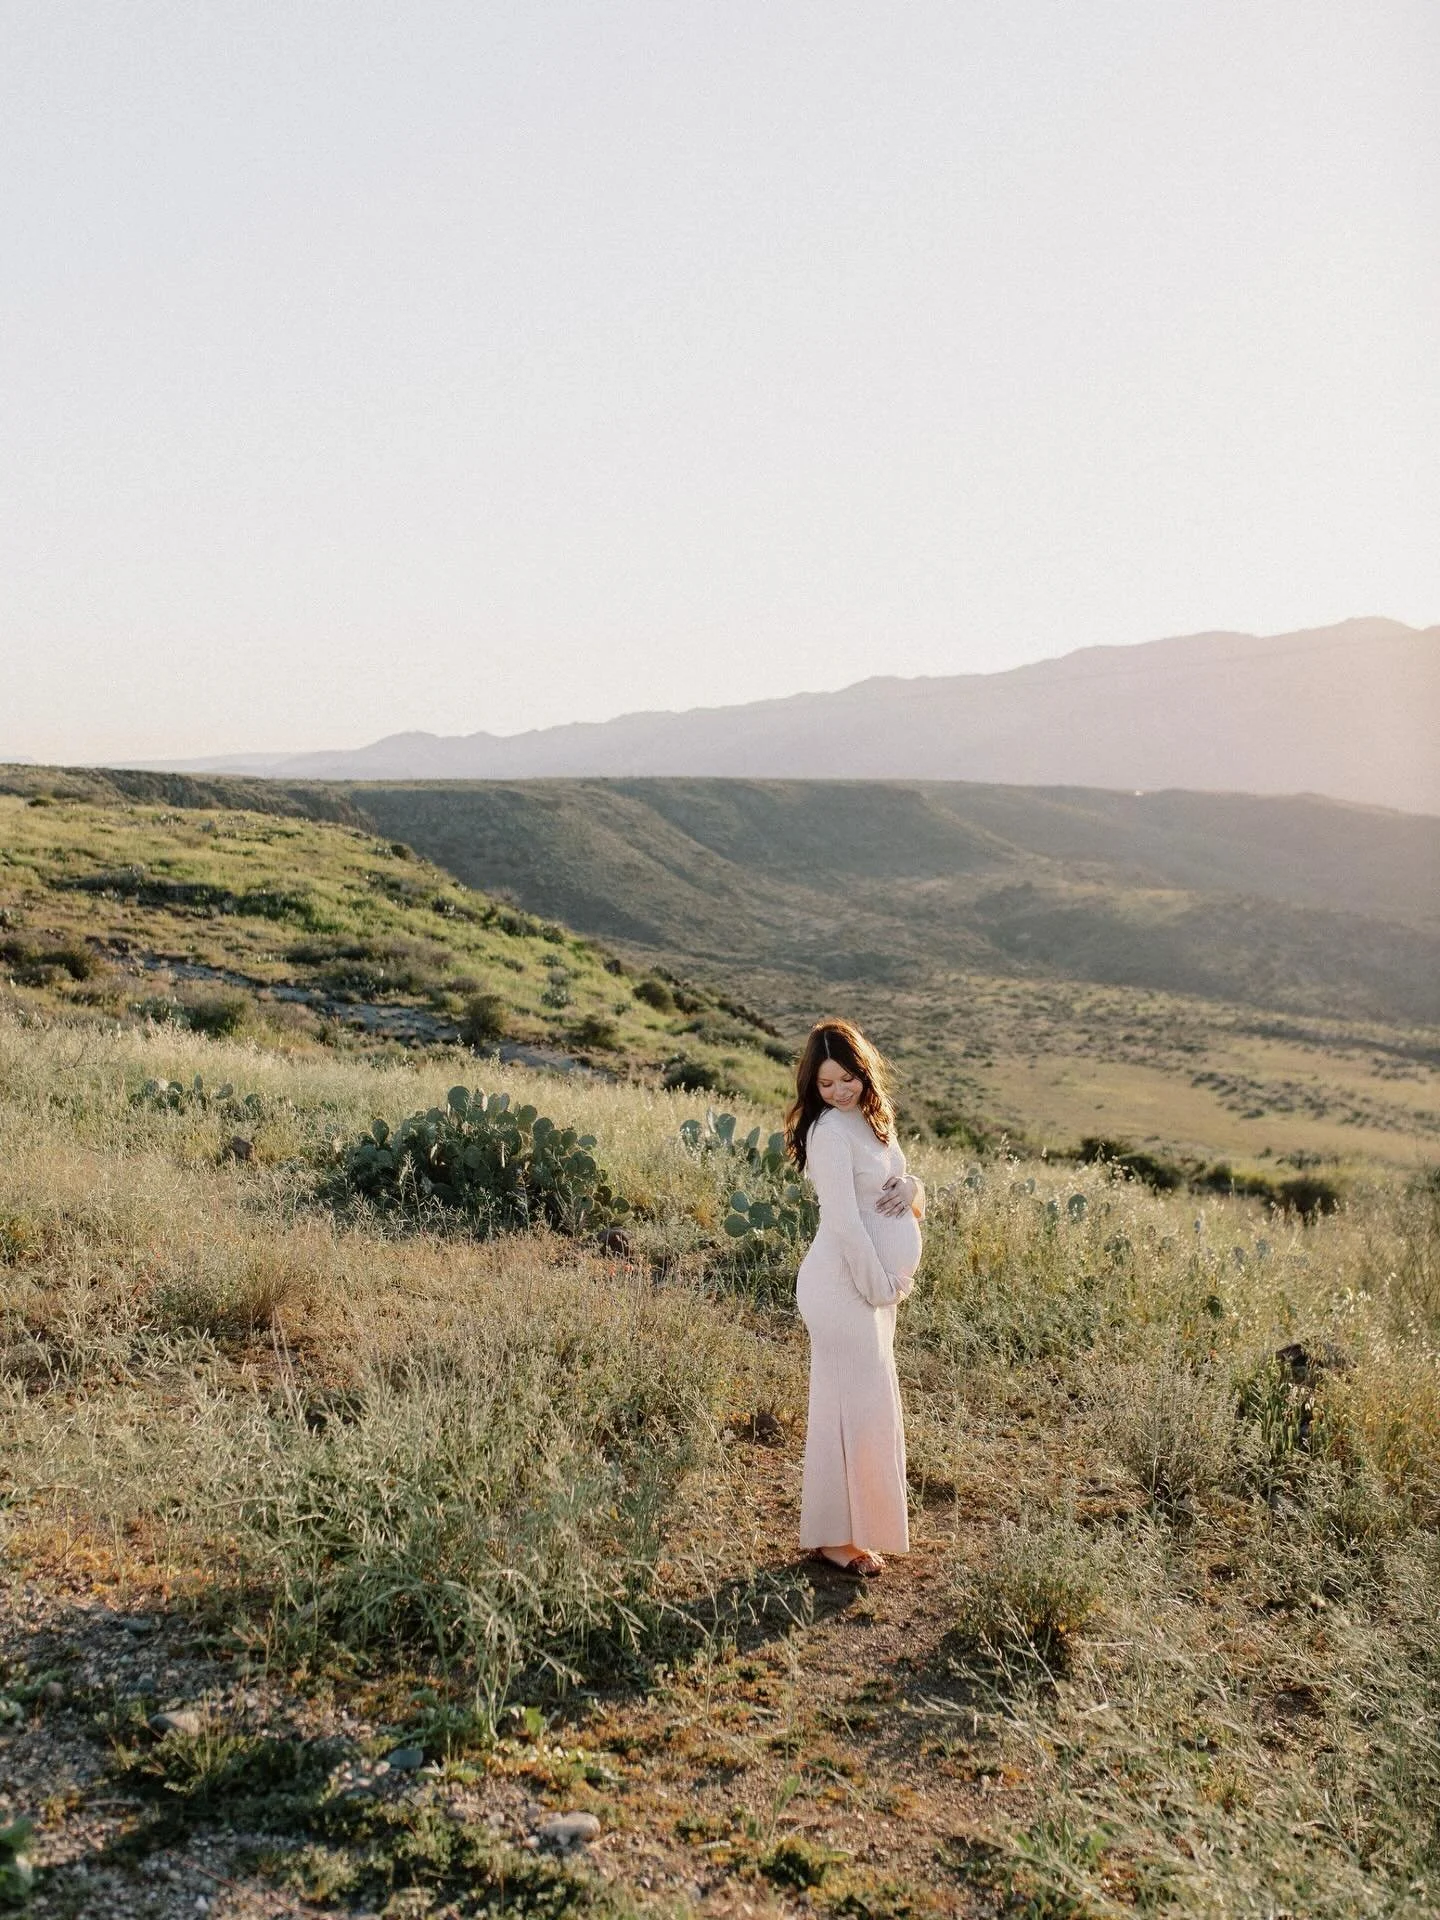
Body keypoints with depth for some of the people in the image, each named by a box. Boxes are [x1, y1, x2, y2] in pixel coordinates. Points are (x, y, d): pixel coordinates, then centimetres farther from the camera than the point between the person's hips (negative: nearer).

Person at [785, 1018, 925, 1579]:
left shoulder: (870, 1119, 9)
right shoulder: (830, 1132, -18)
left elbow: (907, 1201, 15)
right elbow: (844, 1223, -21)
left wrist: (911, 1188, -7)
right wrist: (880, 1286, -15)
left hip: (875, 1282, 9)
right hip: (845, 1286, -9)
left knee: (866, 1403, 17)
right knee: (855, 1406, -3)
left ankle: (854, 1522, 30)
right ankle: (835, 1537, 10)